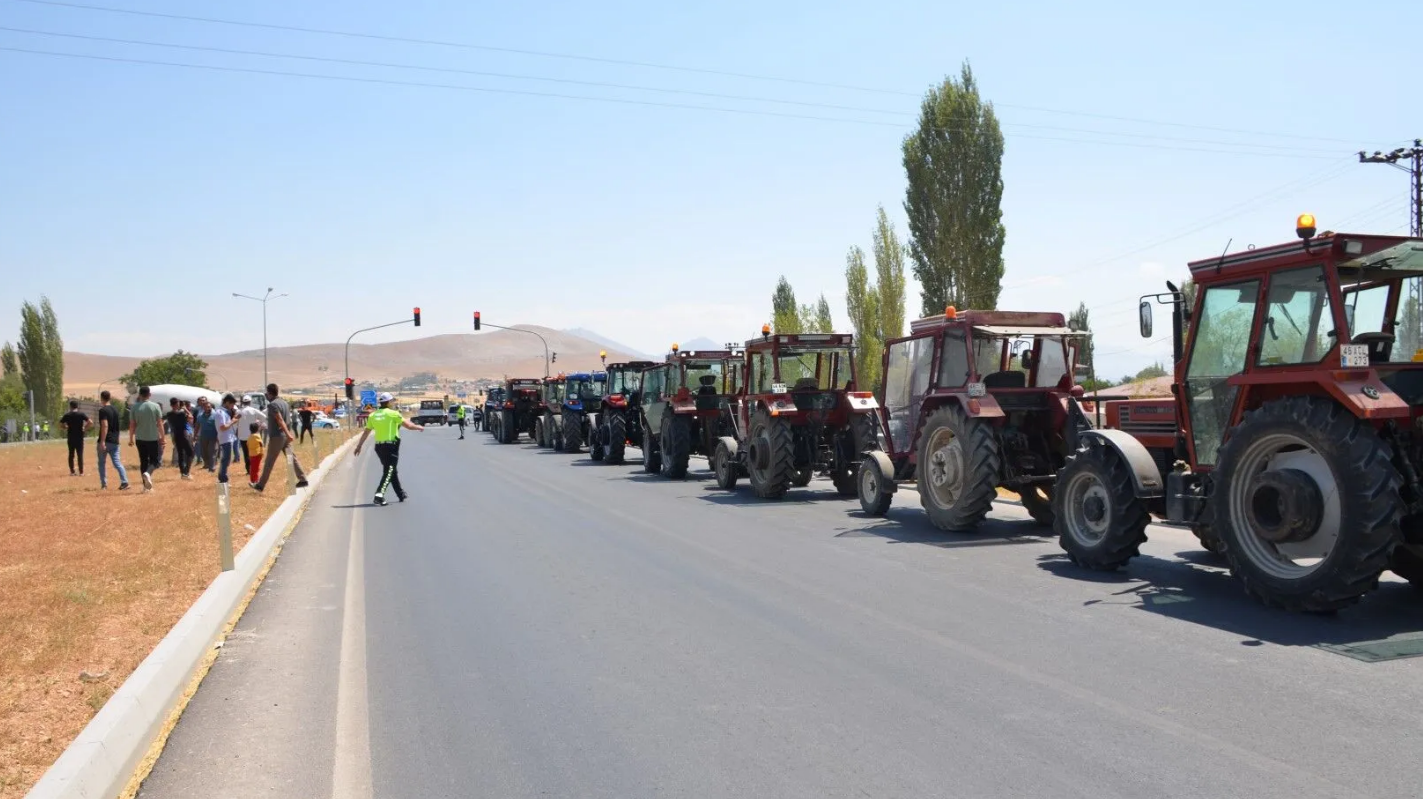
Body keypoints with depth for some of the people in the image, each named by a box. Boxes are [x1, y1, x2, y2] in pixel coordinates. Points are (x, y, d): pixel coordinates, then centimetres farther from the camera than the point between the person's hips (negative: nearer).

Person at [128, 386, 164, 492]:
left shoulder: (135, 408, -1)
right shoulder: (155, 406, -6)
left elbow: (132, 425, 1)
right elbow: (159, 423, -6)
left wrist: (131, 438, 11)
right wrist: (162, 437, 0)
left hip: (140, 439, 2)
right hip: (153, 438, -2)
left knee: (143, 461, 10)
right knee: (155, 459, 9)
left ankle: (146, 485, 10)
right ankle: (148, 473, -21)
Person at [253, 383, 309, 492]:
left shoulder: (272, 405, -14)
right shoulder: (284, 402, 11)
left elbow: (280, 420, -24)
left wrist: (287, 434, -31)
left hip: (276, 436, -8)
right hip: (284, 436, 8)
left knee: (269, 462, 1)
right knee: (292, 457, 6)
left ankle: (261, 485, 9)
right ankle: (303, 479, 0)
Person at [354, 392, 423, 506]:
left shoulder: (373, 415, 8)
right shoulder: (393, 413, -8)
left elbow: (366, 432, 10)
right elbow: (408, 425, -4)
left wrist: (359, 446, 17)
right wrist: (418, 427, 15)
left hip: (379, 446, 7)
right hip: (391, 446, -7)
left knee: (392, 470, 19)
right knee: (389, 471, -7)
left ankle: (401, 494, 30)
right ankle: (379, 494, -24)